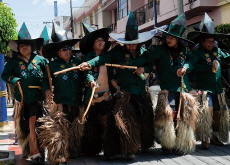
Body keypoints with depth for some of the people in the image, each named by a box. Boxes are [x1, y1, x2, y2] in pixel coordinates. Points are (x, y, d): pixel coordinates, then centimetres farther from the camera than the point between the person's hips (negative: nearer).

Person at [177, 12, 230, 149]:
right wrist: (185, 67, -47)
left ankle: (215, 136, 28)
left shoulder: (217, 51, 9)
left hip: (218, 88, 7)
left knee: (219, 112, 12)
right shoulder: (198, 53, -10)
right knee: (207, 112, -14)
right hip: (204, 88, -7)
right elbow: (192, 62, -27)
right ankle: (205, 139, -2)